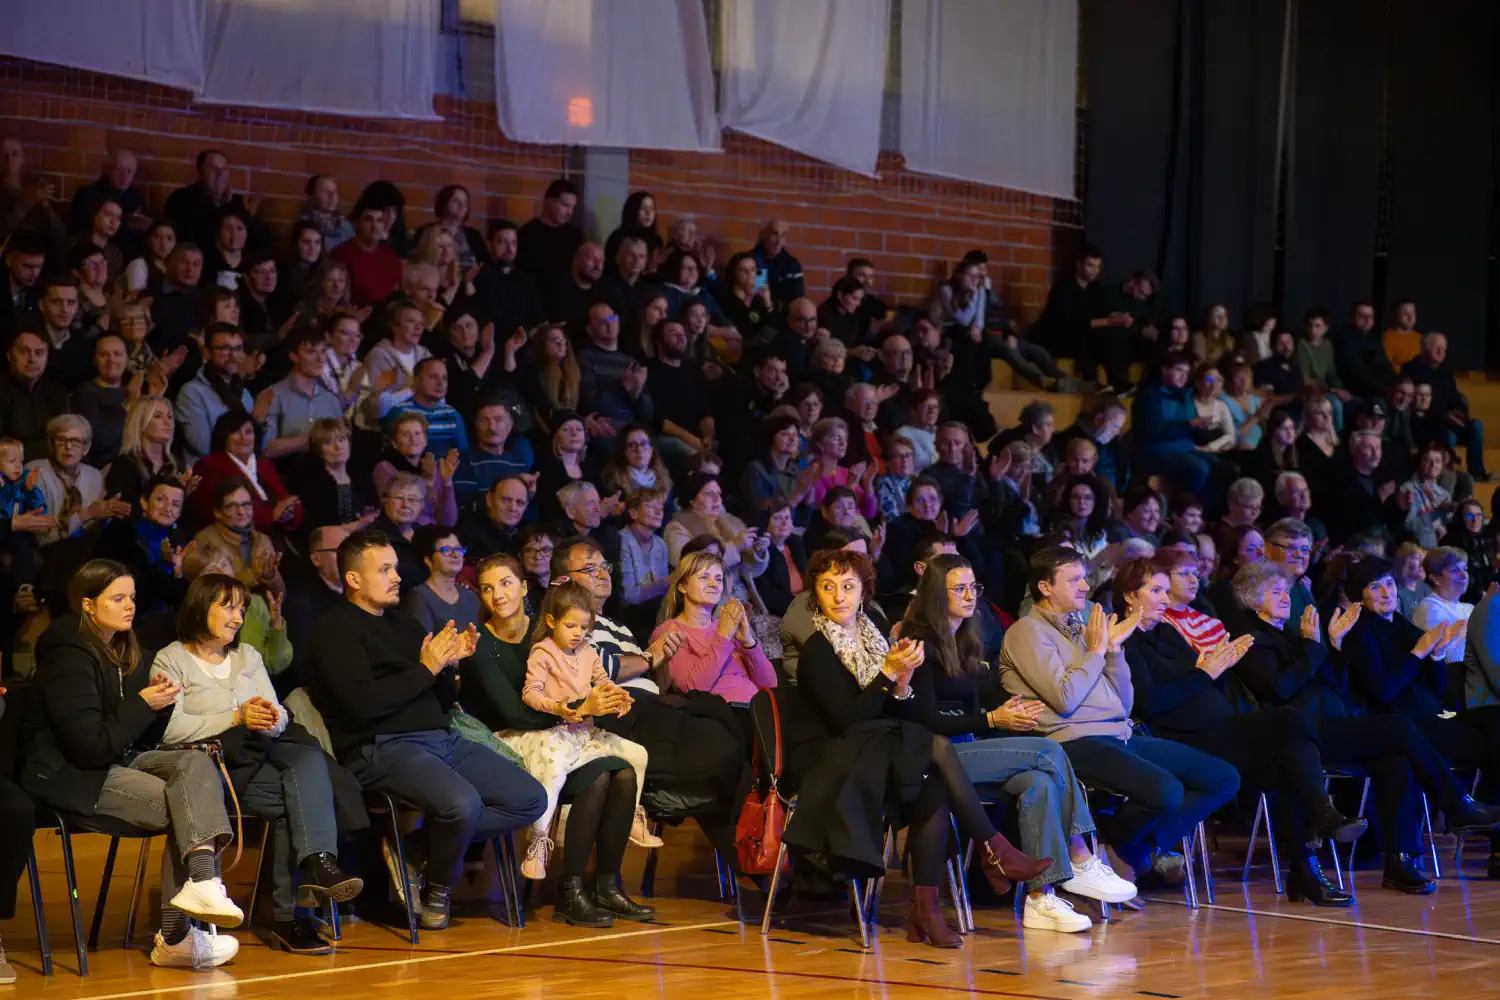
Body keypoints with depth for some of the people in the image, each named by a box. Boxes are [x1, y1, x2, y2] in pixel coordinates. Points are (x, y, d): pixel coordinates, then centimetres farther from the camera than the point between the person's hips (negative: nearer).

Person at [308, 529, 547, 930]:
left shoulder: (401, 622, 24)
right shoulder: (336, 628, -1)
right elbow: (363, 704, -17)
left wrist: (449, 662, 4)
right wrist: (426, 669, -10)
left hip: (442, 740, 9)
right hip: (382, 747, -9)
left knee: (531, 799, -5)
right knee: (463, 803, -34)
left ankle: (417, 849, -5)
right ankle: (438, 890, -5)